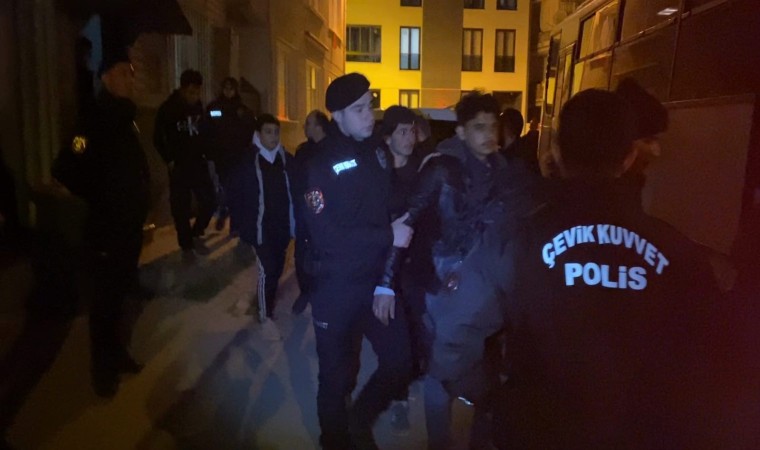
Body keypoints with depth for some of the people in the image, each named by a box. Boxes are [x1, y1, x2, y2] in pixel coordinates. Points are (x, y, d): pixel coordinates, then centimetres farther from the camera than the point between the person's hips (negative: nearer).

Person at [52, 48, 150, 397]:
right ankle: (103, 369, 19)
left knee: (118, 296, 19)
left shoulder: (127, 119, 12)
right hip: (106, 229, -7)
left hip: (130, 226, 7)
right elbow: (65, 170, -22)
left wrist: (137, 207, 9)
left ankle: (117, 355, 34)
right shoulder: (96, 121, -14)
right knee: (103, 301, 5)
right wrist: (101, 202, -12)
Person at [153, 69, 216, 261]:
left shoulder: (198, 106, 1)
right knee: (181, 208, 3)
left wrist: (206, 152, 0)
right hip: (179, 166, -3)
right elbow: (158, 139, -3)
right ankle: (186, 245, 18)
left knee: (209, 201, 2)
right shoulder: (168, 108, -9)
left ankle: (195, 235, 23)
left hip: (199, 163, 3)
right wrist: (169, 160, -5)